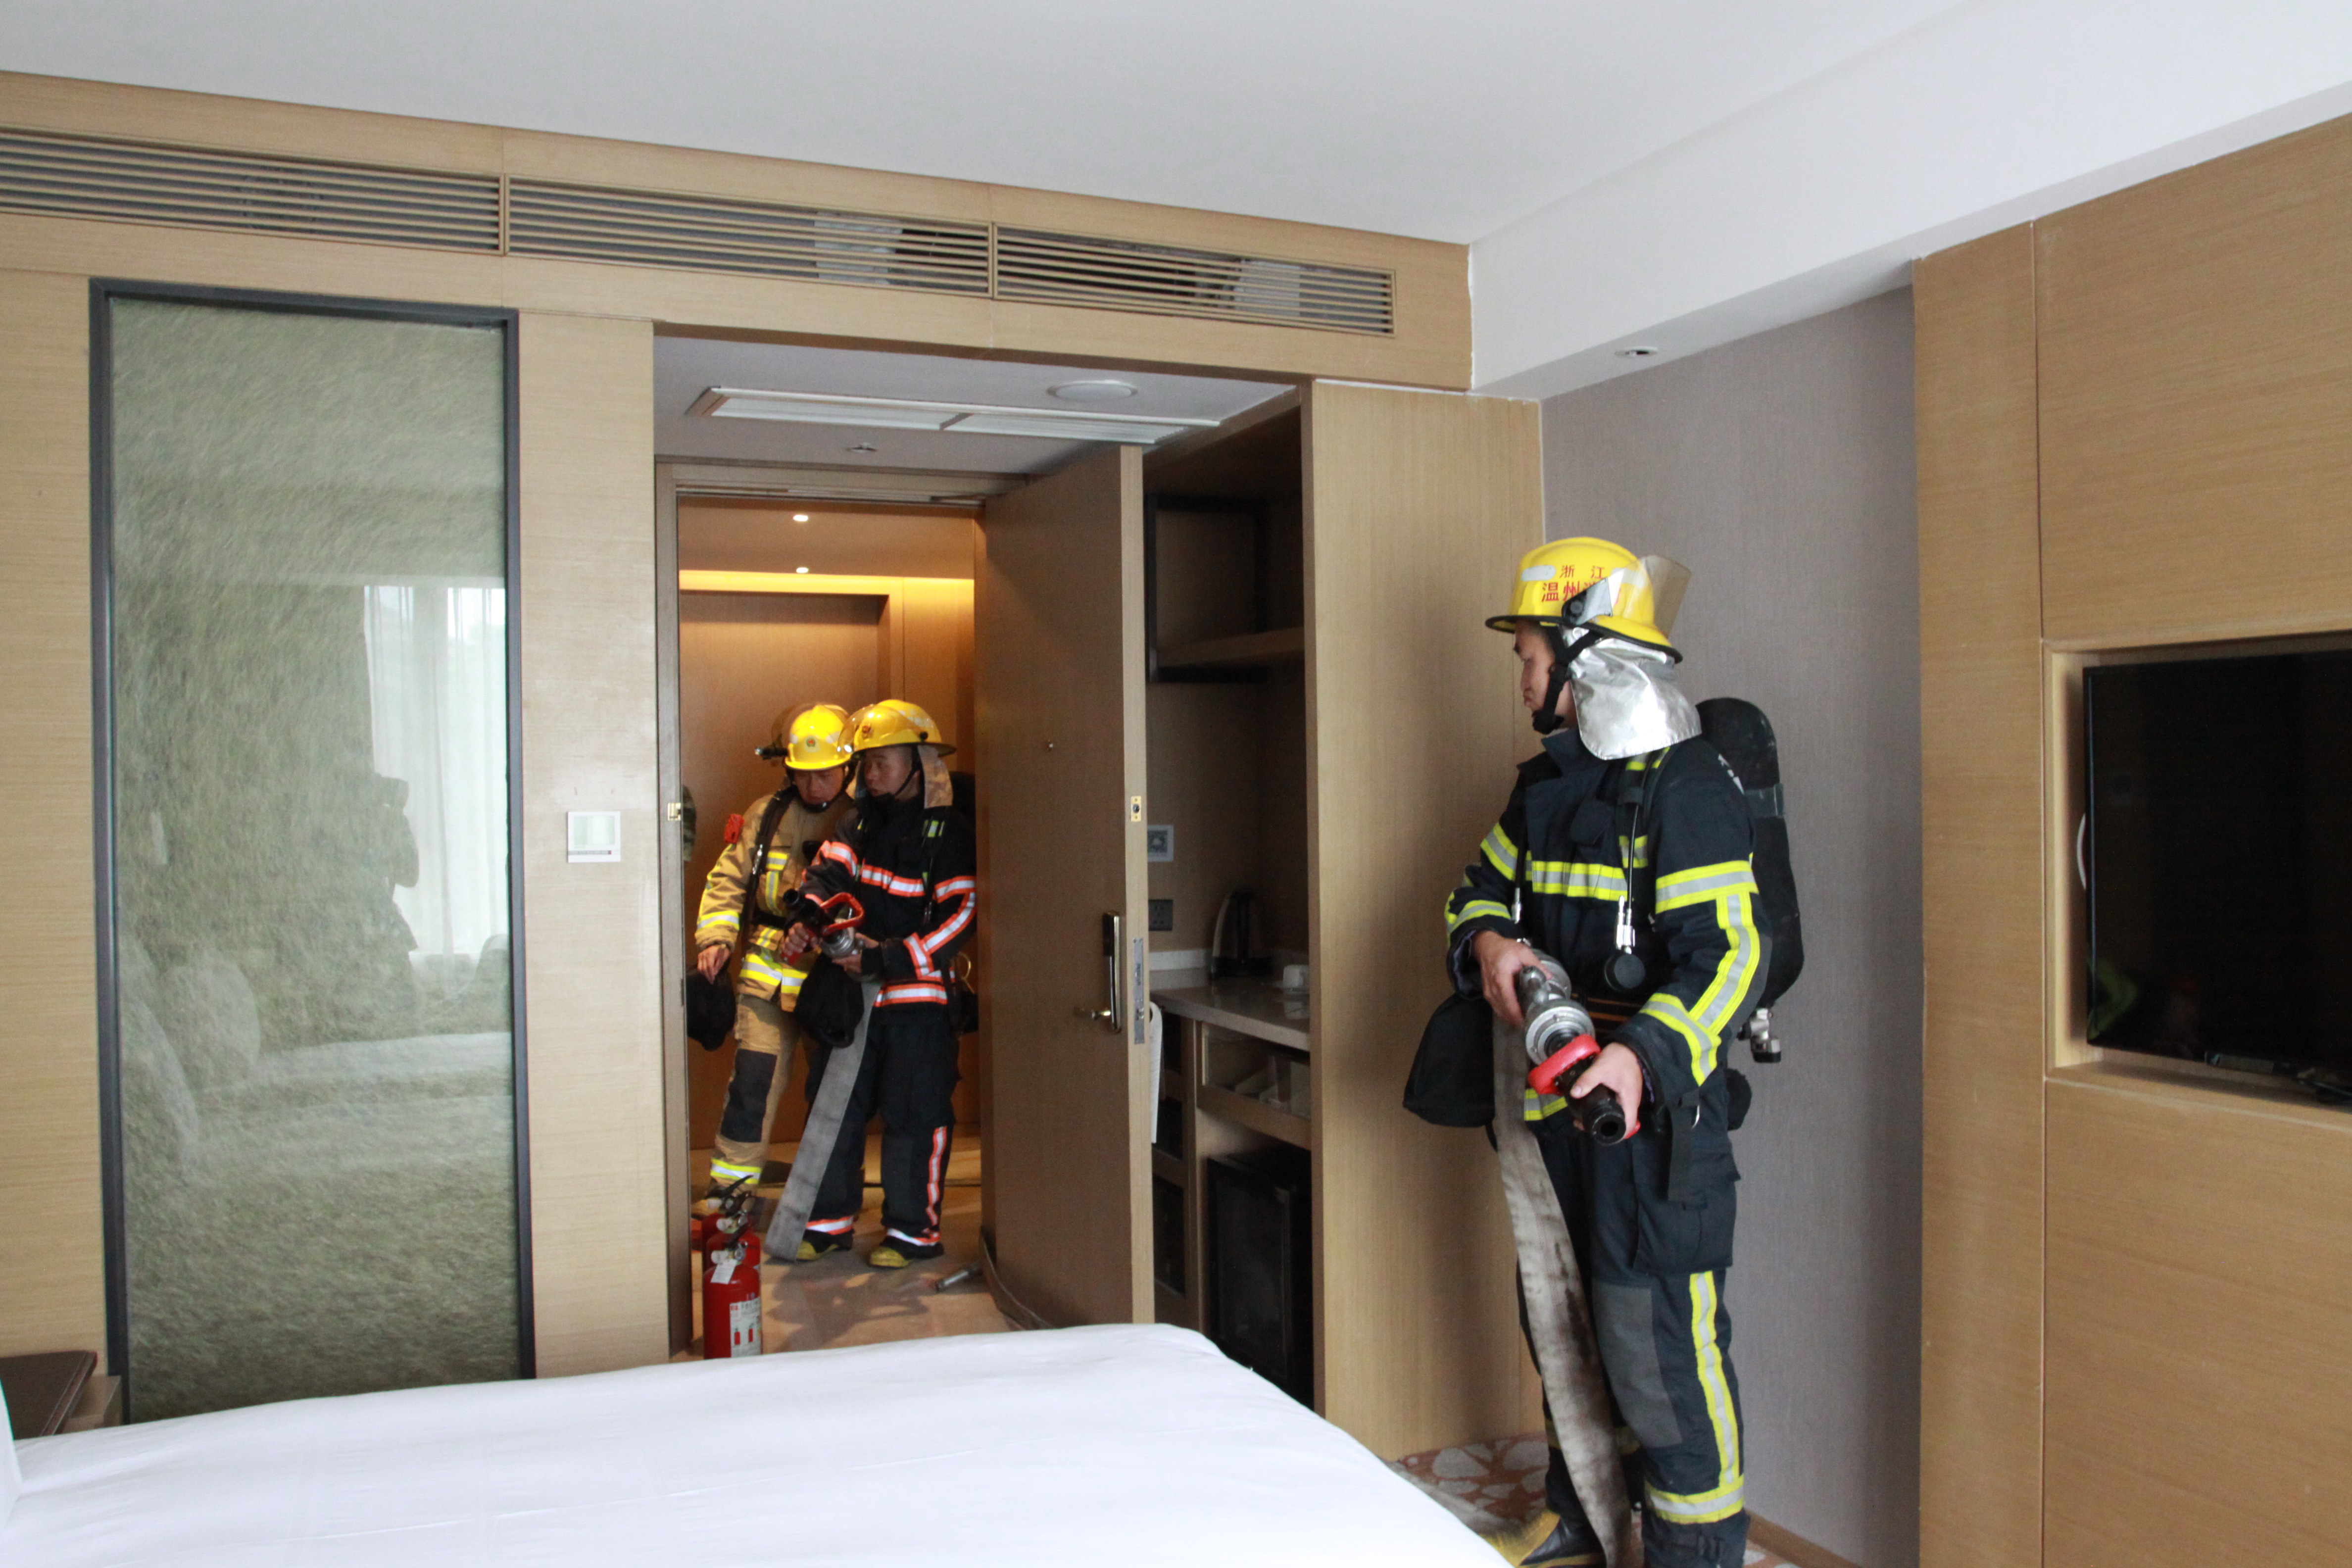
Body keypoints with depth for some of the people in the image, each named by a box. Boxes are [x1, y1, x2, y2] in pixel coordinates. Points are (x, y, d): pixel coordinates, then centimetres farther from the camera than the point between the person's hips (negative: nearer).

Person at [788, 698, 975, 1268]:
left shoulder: (947, 831, -9)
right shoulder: (863, 821, 12)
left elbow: (958, 916, -15)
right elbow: (830, 870, 2)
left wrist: (885, 958, -20)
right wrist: (809, 915, -20)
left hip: (917, 992, -6)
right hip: (853, 990, 6)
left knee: (913, 1115, 0)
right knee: (836, 1106, 12)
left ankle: (915, 1230, 13)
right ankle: (831, 1221, 25)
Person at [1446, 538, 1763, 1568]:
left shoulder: (1686, 786, -16)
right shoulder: (1547, 782, 11)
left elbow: (1723, 954, -23)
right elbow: (1483, 888, 17)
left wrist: (1640, 1055, -38)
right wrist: (1490, 945, -7)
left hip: (1651, 1098, -9)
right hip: (1557, 1094, 9)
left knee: (1659, 1346, -6)